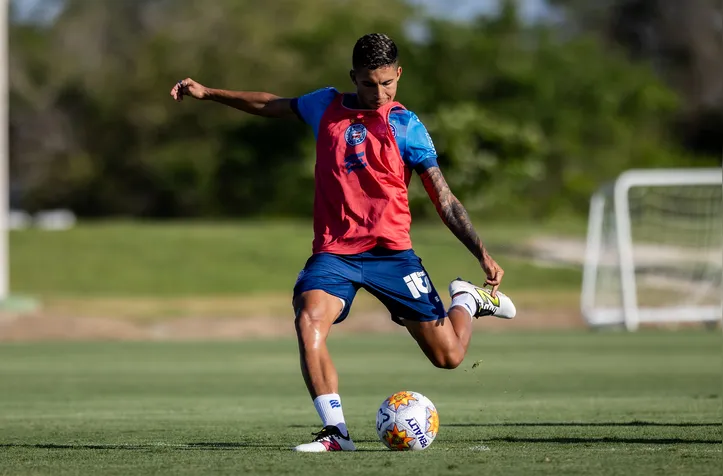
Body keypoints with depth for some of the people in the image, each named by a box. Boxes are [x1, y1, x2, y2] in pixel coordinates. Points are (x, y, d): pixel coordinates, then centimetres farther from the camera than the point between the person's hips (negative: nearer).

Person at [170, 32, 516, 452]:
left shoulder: (406, 126, -2)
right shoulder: (327, 106, 6)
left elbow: (444, 200, -3)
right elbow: (271, 105, 24)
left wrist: (483, 254, -11)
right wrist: (206, 93, 20)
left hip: (391, 251, -2)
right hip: (334, 251, 2)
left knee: (449, 356, 1)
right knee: (309, 322, -29)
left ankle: (468, 299, 36)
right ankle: (336, 431, -22)